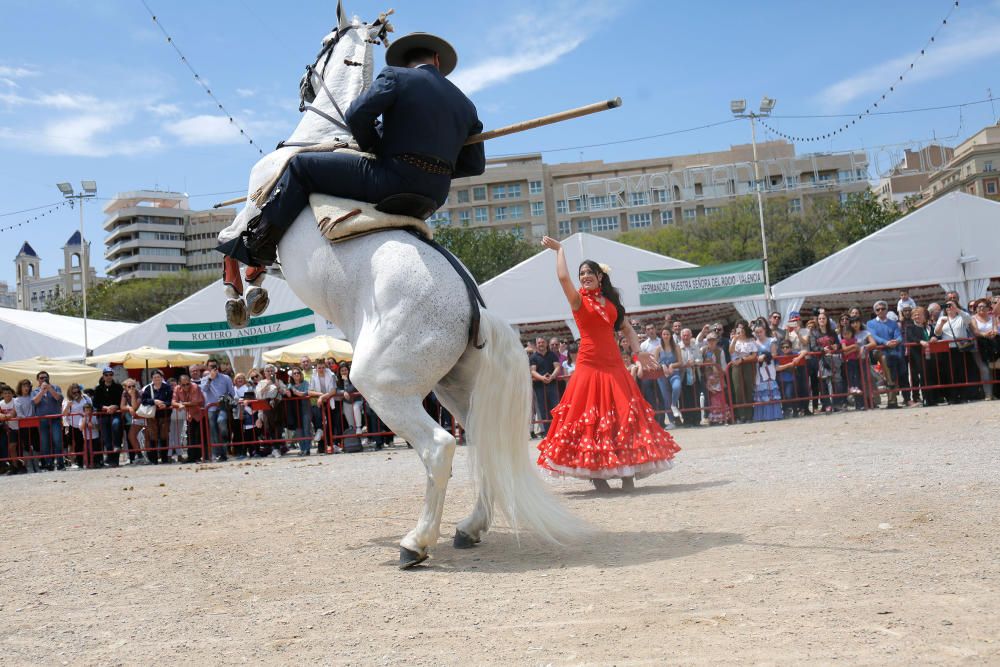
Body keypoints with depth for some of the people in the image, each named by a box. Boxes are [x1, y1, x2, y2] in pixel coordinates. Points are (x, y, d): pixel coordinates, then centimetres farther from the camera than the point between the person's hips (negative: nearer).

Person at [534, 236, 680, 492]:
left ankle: (627, 472, 6)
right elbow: (563, 277, -15)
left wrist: (638, 352, 1)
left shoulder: (611, 301, 14)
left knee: (623, 416, 1)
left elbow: (627, 328, 17)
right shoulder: (579, 300, 2)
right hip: (589, 366, -4)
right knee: (591, 418, -3)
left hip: (613, 365, 4)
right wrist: (559, 249, -4)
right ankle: (596, 473, 3)